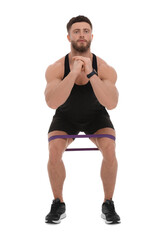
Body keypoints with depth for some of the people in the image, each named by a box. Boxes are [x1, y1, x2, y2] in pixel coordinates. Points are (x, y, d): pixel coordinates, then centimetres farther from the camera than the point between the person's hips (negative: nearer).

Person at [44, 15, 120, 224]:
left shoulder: (104, 68, -24)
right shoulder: (56, 68, -24)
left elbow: (111, 103, -39)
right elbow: (52, 103, -40)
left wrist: (90, 73, -44)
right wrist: (74, 72, -45)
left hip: (96, 116, 0)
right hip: (66, 117, 0)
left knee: (109, 150, -28)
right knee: (54, 152, -28)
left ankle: (108, 204, -7)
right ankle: (58, 204, -4)